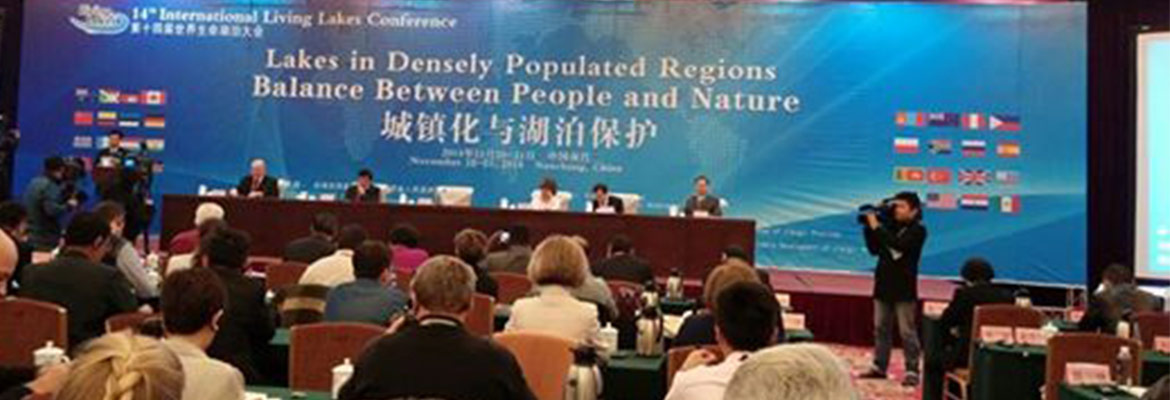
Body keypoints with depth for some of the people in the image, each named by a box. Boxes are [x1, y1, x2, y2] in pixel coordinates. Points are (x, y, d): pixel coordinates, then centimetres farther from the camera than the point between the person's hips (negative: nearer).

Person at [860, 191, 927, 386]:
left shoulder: (917, 230, -7)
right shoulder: (890, 226, 8)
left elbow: (898, 245, -24)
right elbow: (874, 249, 9)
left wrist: (876, 227, -22)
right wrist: (869, 229, -2)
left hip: (904, 289, -6)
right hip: (883, 285, 6)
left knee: (907, 331, -3)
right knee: (880, 328, 10)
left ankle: (912, 370, 2)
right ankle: (879, 367, 17)